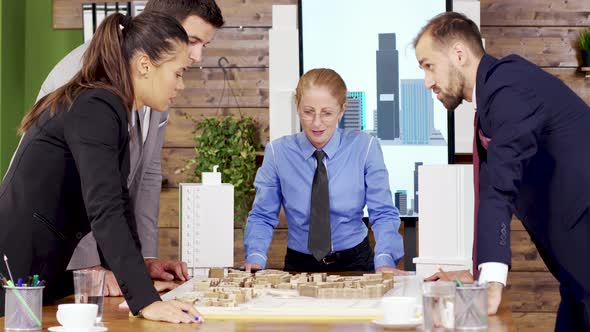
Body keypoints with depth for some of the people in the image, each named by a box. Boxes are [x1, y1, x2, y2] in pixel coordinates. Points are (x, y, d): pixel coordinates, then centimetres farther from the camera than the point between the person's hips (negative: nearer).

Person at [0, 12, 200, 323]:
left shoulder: (108, 108, 11)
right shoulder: (96, 108, -20)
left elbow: (116, 198, 21)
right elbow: (104, 210, -32)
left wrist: (141, 267, 19)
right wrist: (146, 301, -38)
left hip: (38, 271, 10)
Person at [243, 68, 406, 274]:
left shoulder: (365, 148, -3)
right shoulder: (278, 152, -1)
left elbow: (383, 214, -4)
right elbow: (262, 216, 2)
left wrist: (384, 260, -23)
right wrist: (255, 258, -18)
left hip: (355, 264, -1)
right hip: (299, 265, 1)